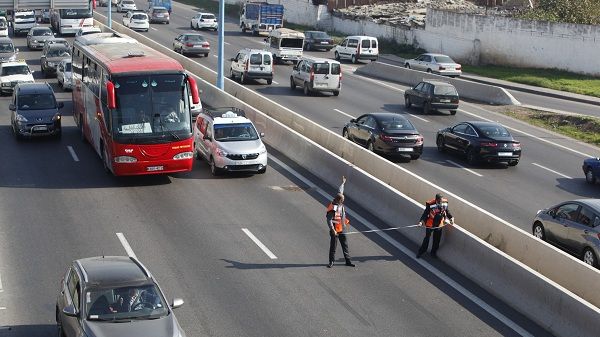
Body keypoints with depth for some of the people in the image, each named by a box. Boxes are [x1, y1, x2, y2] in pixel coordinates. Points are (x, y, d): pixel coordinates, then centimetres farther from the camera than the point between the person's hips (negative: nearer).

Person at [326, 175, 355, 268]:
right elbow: (329, 220, -24)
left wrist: (343, 183, 31)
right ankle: (331, 261, 13)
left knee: (345, 245, 11)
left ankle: (348, 261, 18)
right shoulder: (333, 209, -21)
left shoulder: (341, 205, 3)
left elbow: (340, 192, 20)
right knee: (333, 246, 2)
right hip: (335, 230, -8)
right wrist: (332, 229, -30)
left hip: (342, 229, 8)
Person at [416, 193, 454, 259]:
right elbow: (425, 213, -23)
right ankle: (421, 251, 31)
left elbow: (447, 211, 3)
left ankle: (433, 252, 38)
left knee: (437, 240, 16)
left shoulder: (445, 203, -15)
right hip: (430, 225, -4)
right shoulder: (430, 205, -29)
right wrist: (421, 221, -34)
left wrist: (451, 218, -9)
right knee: (427, 238, 11)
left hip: (439, 225, 4)